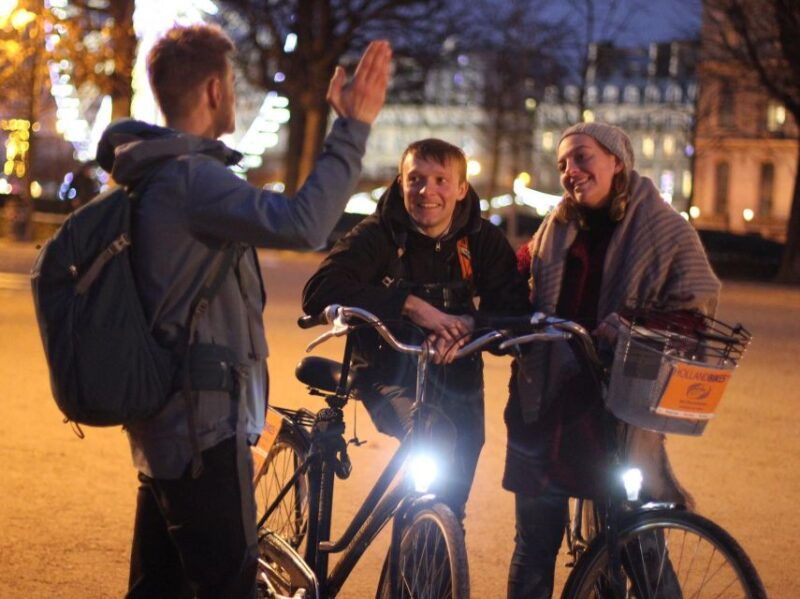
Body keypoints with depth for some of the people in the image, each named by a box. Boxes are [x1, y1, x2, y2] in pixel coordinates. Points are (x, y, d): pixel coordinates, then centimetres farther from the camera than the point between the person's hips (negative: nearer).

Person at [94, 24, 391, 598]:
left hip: (163, 423, 10)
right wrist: (354, 126, -28)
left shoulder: (148, 176, 13)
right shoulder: (188, 177, -20)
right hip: (204, 427, -10)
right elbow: (304, 223, -33)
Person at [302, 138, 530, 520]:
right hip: (392, 374, -4)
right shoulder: (378, 235, -15)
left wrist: (466, 325, -35)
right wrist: (409, 304, -37)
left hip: (457, 377, 4)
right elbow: (319, 294, -29)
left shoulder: (482, 239, -5)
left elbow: (513, 308, -13)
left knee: (453, 496, 12)